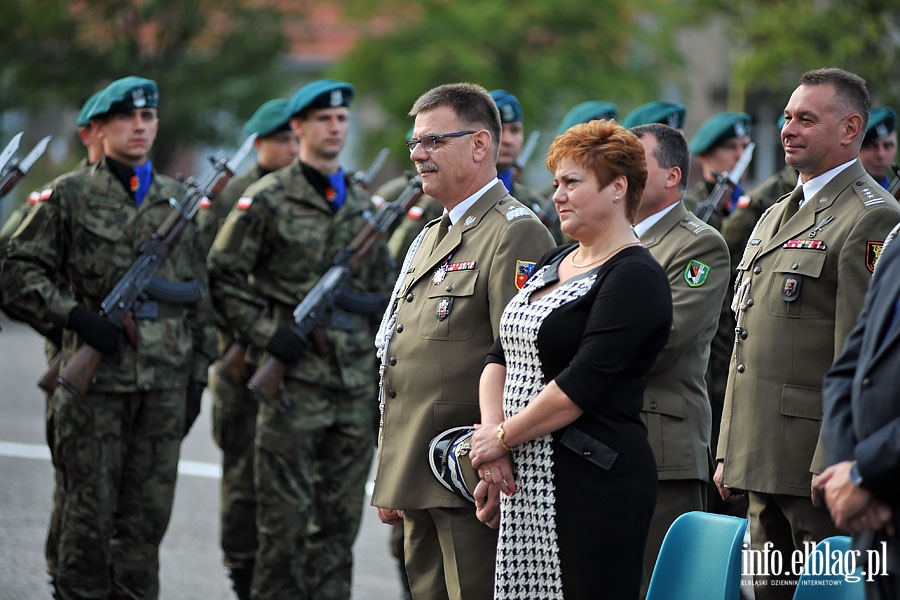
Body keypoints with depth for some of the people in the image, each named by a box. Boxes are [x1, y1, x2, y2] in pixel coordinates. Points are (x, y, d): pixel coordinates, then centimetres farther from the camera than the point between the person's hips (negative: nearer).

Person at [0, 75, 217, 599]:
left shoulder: (180, 200, 14)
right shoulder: (71, 196, 1)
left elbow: (199, 298, 17)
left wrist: (199, 375, 11)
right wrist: (76, 315, -13)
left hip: (165, 382, 4)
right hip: (95, 379, -3)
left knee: (148, 516, 6)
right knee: (90, 515, 1)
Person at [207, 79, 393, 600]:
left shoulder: (363, 205, 14)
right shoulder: (267, 201, -3)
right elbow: (223, 278, -2)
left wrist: (386, 384, 14)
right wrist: (266, 332, -13)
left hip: (356, 383, 5)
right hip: (293, 381, -5)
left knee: (342, 518, 7)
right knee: (287, 517, -3)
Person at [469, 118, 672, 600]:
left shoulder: (635, 278, -10)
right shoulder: (554, 264, 17)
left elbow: (580, 386, -18)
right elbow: (500, 358, 13)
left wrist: (502, 437, -9)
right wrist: (491, 430, -4)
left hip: (595, 484, -8)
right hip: (525, 482, 8)